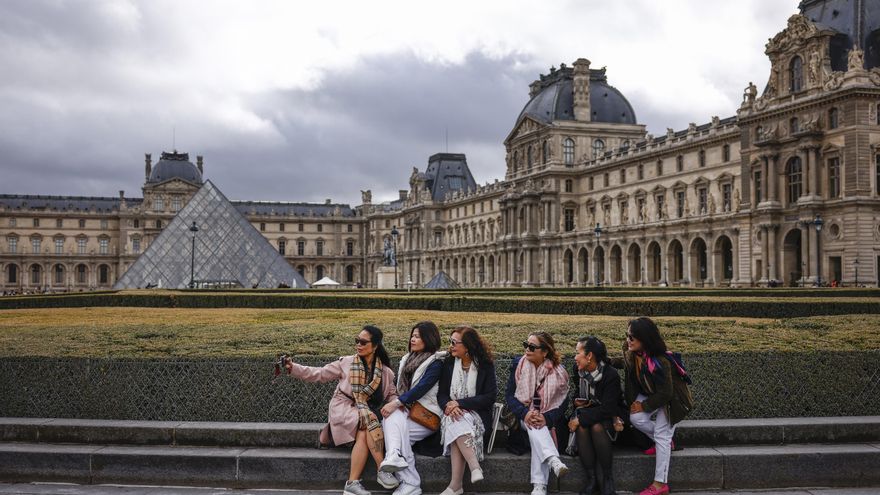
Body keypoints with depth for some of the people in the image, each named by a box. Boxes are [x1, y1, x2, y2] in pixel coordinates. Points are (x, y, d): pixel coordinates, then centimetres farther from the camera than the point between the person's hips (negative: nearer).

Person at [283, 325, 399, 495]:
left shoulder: (386, 372, 8)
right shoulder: (346, 363, 3)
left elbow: (392, 395, 13)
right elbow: (319, 374, 4)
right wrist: (293, 368, -6)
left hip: (366, 413, 2)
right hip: (343, 408, -2)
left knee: (363, 435, -34)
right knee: (369, 419, -34)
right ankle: (382, 471, -30)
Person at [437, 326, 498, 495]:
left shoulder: (485, 365, -1)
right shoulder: (449, 364, 9)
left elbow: (490, 397, -9)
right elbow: (441, 394, 8)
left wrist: (460, 403, -18)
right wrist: (449, 405, -17)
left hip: (476, 414, -3)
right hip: (453, 413, 3)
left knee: (457, 425, -35)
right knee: (455, 423, -34)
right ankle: (474, 467, -41)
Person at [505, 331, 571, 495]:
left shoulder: (558, 373, -4)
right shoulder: (518, 364, -2)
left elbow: (562, 403, -6)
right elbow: (510, 395, -4)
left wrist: (546, 419, -24)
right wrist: (525, 413, -22)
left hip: (546, 419, -1)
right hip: (523, 416, 1)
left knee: (537, 427, -33)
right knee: (534, 426, -33)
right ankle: (553, 460, -52)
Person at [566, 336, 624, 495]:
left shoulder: (611, 374, -21)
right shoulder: (578, 369, -3)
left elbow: (607, 409, -26)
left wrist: (580, 419, -28)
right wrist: (578, 401, -2)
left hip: (608, 416, -4)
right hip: (587, 410, 4)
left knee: (597, 427, -36)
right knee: (581, 427, -30)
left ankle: (608, 477, -20)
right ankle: (590, 479, -22)